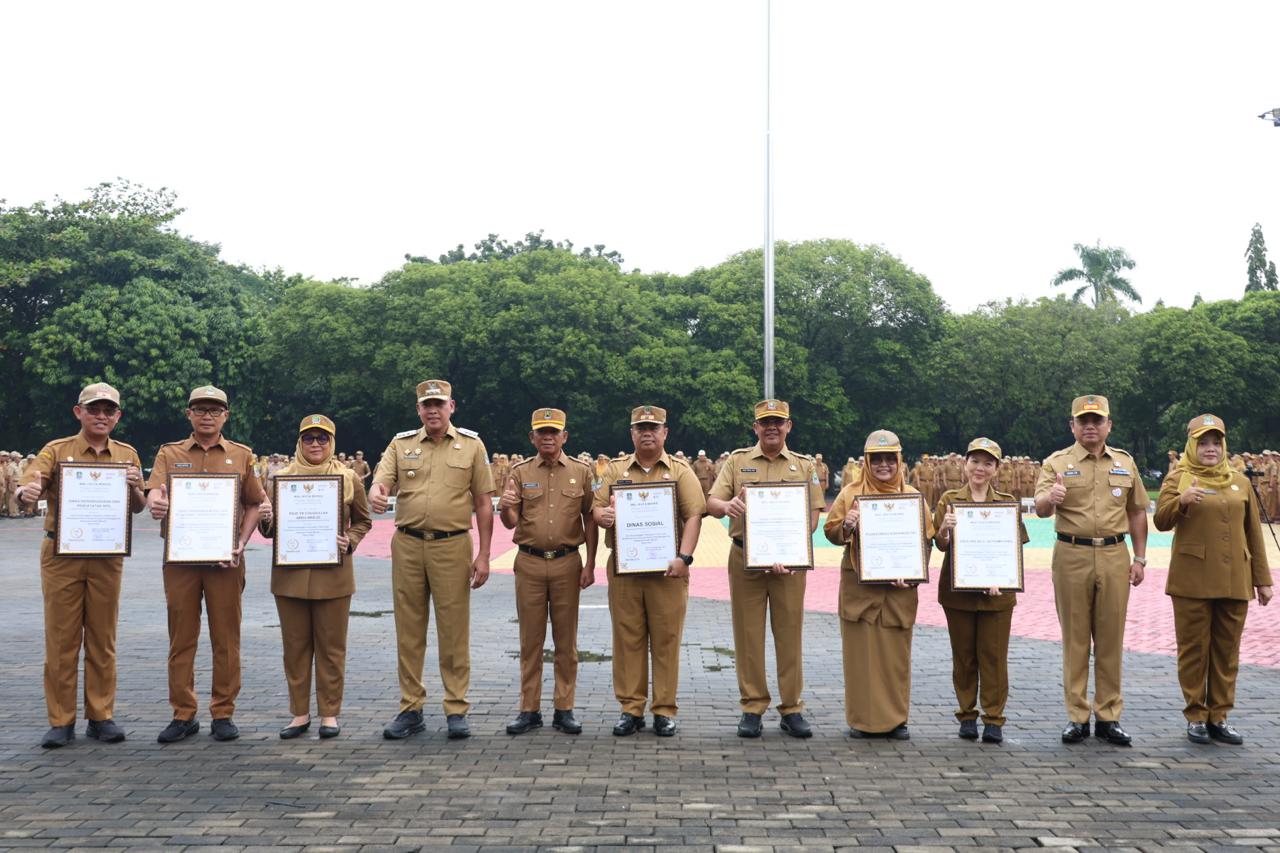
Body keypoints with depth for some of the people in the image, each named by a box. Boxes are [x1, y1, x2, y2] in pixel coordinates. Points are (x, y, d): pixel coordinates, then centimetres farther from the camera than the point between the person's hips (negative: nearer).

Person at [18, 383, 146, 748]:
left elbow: (138, 507, 6)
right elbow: (29, 485, -11)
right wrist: (27, 491, -35)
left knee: (103, 639, 7)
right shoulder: (57, 451, 3)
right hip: (61, 554, -2)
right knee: (61, 638, 2)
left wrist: (133, 487, -16)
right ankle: (61, 721, 10)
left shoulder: (127, 455, 8)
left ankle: (101, 717, 16)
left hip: (108, 557, 2)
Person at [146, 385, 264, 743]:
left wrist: (241, 544, -6)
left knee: (226, 639, 3)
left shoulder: (241, 455, 9)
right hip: (180, 557, 0)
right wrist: (155, 504, -30)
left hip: (224, 560, 0)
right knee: (181, 638, 5)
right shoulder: (170, 453, 9)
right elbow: (154, 492, -5)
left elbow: (253, 505, 9)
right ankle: (183, 715, 14)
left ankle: (223, 714, 12)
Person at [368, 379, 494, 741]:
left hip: (452, 546, -2)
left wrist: (483, 555, -2)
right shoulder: (401, 444, 9)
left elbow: (483, 504, 3)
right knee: (409, 630, 7)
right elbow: (381, 481, -4)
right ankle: (410, 708, 17)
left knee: (454, 631, 1)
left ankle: (457, 710, 11)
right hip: (407, 545, 2)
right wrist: (376, 495, -30)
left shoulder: (471, 445, 4)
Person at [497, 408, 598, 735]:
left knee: (566, 640, 5)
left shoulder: (581, 472, 5)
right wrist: (505, 508, -21)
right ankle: (529, 710, 12)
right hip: (529, 563, 1)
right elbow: (510, 522, 3)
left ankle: (564, 709, 12)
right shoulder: (520, 472, 6)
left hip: (567, 562, 0)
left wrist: (590, 565, 0)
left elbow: (589, 520, 6)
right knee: (530, 640, 5)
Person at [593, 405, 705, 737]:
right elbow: (597, 507, 10)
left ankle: (665, 710, 11)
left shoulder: (680, 471, 5)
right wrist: (602, 515, -15)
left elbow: (693, 516, -3)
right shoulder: (616, 470, 13)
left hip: (666, 571, -2)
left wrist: (684, 557, -16)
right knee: (628, 638, 4)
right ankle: (631, 708, 13)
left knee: (666, 640, 2)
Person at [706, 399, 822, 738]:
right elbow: (711, 502, 0)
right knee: (748, 634, 3)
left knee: (789, 634, 4)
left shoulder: (805, 465, 8)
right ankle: (752, 707, 12)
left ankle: (792, 708, 13)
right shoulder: (737, 461, 7)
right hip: (744, 558, 0)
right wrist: (726, 506, -26)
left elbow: (813, 514, 3)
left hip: (789, 562, 0)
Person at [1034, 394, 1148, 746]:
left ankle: (1108, 717, 15)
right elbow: (1040, 509, -12)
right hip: (1071, 557, -2)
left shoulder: (1125, 463, 10)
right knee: (1075, 638, 4)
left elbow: (1137, 513, 14)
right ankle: (1077, 717, 11)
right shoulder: (1057, 463, 0)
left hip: (1114, 556, 2)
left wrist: (1139, 558, 8)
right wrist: (1050, 497, -36)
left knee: (1111, 638, 6)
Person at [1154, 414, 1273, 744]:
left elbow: (1254, 533, 15)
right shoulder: (1178, 479, 2)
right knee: (1194, 649, 2)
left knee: (1227, 650, 7)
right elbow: (1161, 521, -8)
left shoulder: (1240, 482, 12)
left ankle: (1219, 716, 17)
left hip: (1234, 581, 4)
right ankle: (1196, 717, 12)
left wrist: (1262, 579, 12)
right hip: (1192, 581, -3)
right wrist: (1181, 501, -28)